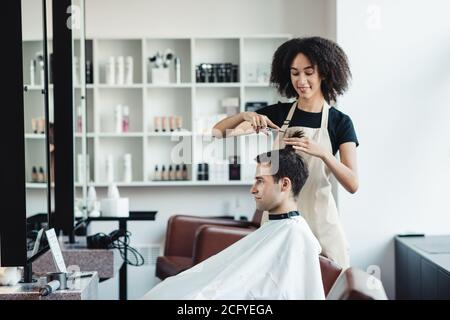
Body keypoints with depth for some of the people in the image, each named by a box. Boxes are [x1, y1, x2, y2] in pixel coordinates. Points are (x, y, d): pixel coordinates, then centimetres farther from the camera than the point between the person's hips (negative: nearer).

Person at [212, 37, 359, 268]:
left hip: (319, 218, -2)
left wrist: (322, 152, -24)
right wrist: (244, 116, -18)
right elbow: (218, 132, 2)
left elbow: (352, 184, -9)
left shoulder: (340, 123, 0)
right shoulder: (278, 113, 6)